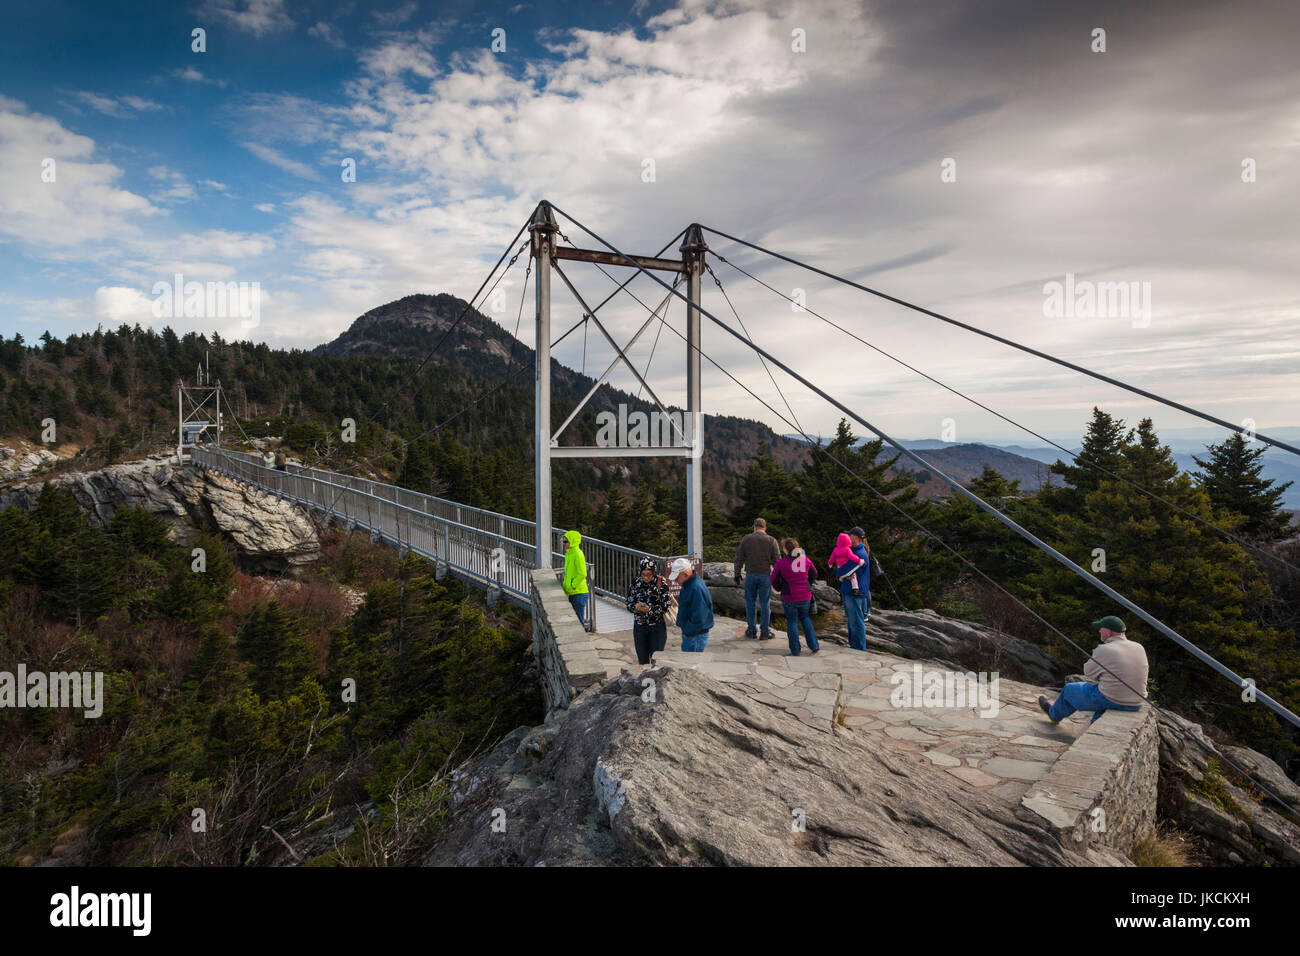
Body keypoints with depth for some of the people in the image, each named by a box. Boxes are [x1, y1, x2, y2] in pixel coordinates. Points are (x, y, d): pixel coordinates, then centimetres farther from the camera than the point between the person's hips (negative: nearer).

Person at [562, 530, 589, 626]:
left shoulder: (578, 554, -16)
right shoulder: (568, 554, 12)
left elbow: (582, 574, -22)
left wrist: (571, 587, -16)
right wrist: (565, 586, 12)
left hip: (579, 593, -9)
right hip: (572, 593, 9)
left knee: (578, 621, -3)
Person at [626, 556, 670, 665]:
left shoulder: (661, 583, -11)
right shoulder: (635, 583, -2)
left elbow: (665, 607, -11)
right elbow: (629, 604, 2)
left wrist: (650, 609, -27)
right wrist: (636, 607, -20)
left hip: (657, 627, -3)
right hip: (639, 627, 3)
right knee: (642, 660, 11)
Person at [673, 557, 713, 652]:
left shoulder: (697, 589, -26)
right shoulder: (688, 585, 7)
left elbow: (699, 619, -27)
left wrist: (688, 632, -17)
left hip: (695, 636, -10)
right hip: (688, 633, 10)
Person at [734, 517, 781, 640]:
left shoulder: (746, 539, -1)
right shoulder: (771, 540, -4)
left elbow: (739, 559, -1)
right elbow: (777, 561, -4)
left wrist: (737, 575, 7)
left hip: (750, 575, 1)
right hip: (765, 575, -1)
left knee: (750, 602, 12)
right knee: (765, 603, 7)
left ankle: (752, 630, 18)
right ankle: (765, 632, 11)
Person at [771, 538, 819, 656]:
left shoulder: (781, 563, -17)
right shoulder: (806, 559, -6)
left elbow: (774, 581, -8)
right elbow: (814, 574, 9)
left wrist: (779, 589, 13)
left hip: (789, 598, -3)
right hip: (805, 596, 3)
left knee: (792, 622, 10)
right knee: (805, 618, 23)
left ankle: (795, 651, 14)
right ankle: (814, 645, 19)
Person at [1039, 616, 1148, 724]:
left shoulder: (1103, 651, -18)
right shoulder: (1139, 648, 0)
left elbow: (1088, 674, -3)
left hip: (1111, 702, -6)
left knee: (1070, 689, 19)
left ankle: (1054, 714, 45)